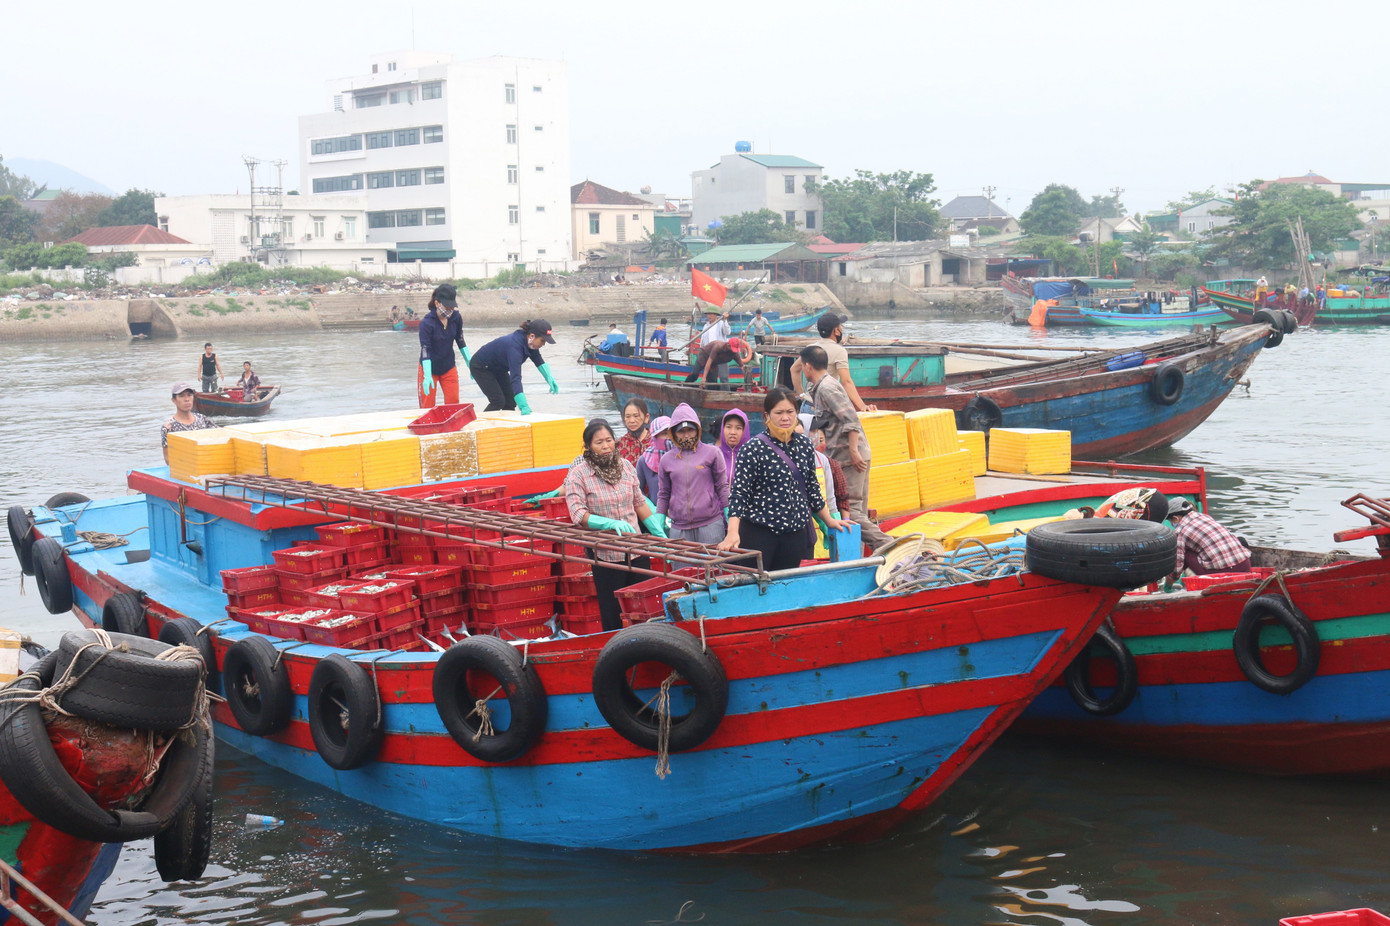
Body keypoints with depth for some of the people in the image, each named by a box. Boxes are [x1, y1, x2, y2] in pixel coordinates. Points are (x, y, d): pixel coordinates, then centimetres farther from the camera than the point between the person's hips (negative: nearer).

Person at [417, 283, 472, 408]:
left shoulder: (456, 318, -8)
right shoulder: (426, 323, -22)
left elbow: (460, 341, 6)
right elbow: (425, 350, -24)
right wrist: (427, 376, -31)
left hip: (449, 368, 4)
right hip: (429, 368, -4)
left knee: (453, 405, 3)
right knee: (427, 409, -2)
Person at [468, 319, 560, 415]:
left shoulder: (529, 342, -16)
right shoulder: (514, 347, -41)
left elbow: (539, 361, 4)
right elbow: (515, 378, -48)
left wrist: (550, 378, -12)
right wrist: (523, 407, -56)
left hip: (498, 368, 9)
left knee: (510, 402, 2)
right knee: (498, 401, -16)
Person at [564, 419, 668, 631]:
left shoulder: (626, 466, 6)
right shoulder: (578, 474, -6)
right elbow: (577, 514, -13)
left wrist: (661, 535, 9)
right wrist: (611, 523, -26)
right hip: (606, 556, -4)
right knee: (613, 615, 3)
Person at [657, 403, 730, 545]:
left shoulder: (711, 453, 4)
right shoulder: (666, 460, 10)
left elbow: (722, 486, 7)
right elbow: (663, 494, 17)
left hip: (710, 526, -2)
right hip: (678, 529, 2)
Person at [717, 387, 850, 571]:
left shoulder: (804, 445, 8)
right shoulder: (753, 449, -7)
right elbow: (739, 492, -13)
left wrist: (829, 520, 24)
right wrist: (733, 533, -25)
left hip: (796, 533, 5)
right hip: (759, 533, -5)